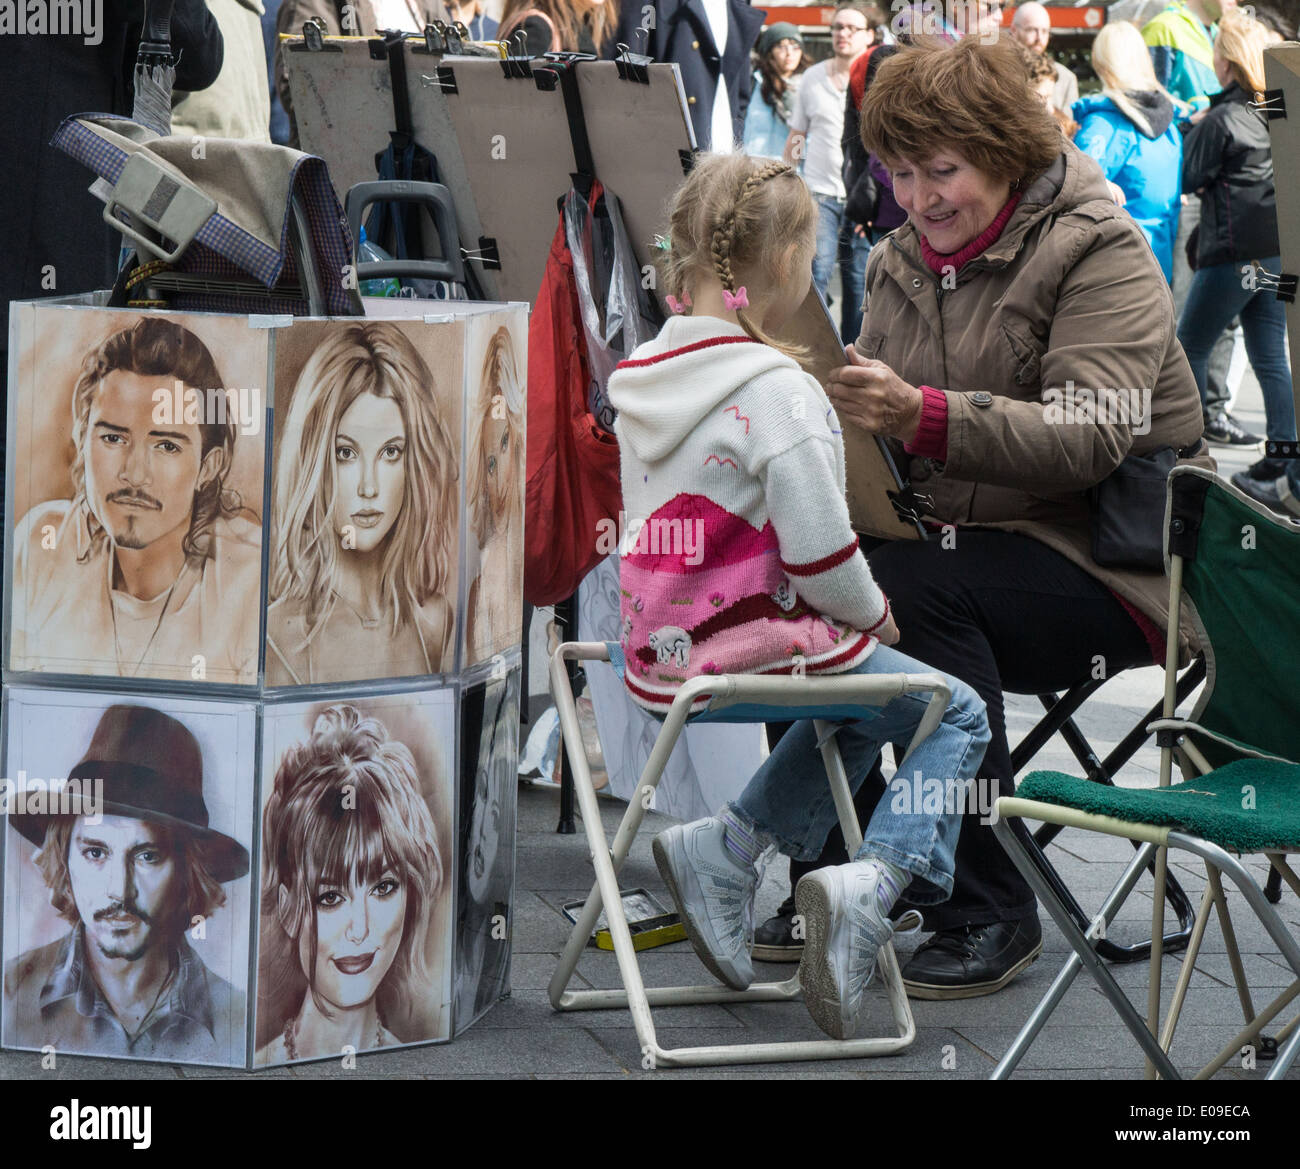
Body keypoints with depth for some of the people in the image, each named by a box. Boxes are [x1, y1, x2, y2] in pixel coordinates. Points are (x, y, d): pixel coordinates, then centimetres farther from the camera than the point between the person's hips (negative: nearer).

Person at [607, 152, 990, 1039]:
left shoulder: (644, 377, 6)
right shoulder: (778, 391, -19)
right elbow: (821, 554, -21)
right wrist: (872, 612, 1)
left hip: (663, 648, 8)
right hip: (759, 644, -8)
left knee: (861, 711, 30)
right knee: (956, 715, 8)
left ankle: (723, 847, 13)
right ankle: (870, 883, -13)